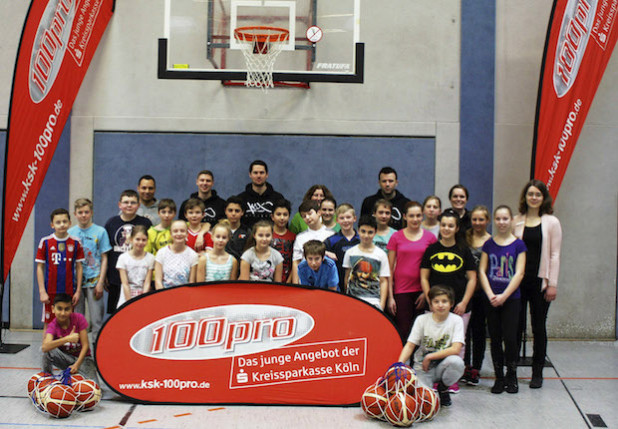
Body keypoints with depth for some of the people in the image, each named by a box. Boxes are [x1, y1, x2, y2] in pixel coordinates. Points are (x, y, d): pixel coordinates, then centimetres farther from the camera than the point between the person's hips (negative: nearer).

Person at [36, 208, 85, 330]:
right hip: (50, 291, -1)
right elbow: (40, 267, 1)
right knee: (48, 324, 5)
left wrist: (78, 290, 2)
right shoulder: (45, 242, -1)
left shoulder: (75, 243, 2)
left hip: (69, 292, 1)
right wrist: (42, 291, -4)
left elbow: (79, 267, 6)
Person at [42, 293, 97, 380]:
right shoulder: (52, 326, -15)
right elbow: (45, 347, -36)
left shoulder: (79, 318, -15)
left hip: (81, 357, 0)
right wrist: (67, 339, -47)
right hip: (64, 358, 0)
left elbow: (85, 345, -14)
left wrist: (76, 365, -25)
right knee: (48, 351, -31)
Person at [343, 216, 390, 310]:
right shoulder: (350, 253, 8)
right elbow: (347, 277, 14)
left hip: (374, 301, -1)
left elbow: (384, 281, 3)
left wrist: (382, 304, -3)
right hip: (353, 300, 2)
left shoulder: (381, 254, 3)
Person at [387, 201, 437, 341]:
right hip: (401, 290, -1)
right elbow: (390, 268, 3)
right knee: (403, 332, -2)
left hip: (422, 291, 1)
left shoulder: (430, 237, 5)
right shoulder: (396, 237, 3)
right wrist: (390, 296, -2)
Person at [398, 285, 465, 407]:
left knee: (457, 362, -34)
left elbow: (456, 350, -17)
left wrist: (430, 357, -17)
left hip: (443, 365, 1)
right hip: (422, 367, -1)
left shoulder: (456, 320, -6)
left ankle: (443, 388, -3)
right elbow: (409, 346, -6)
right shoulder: (422, 319, -3)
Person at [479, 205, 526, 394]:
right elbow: (482, 271, 3)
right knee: (495, 339, 5)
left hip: (511, 299, -2)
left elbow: (519, 274, -5)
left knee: (510, 338, -7)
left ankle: (511, 377, 10)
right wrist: (490, 294, -10)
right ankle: (499, 377, 15)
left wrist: (503, 296, -13)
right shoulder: (488, 244, 7)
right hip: (491, 299, 2)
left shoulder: (518, 244, 0)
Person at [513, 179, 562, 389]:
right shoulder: (516, 221, 6)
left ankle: (537, 373, 15)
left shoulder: (551, 222, 1)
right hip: (518, 279, 1)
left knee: (539, 327, 6)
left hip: (540, 281, -1)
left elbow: (554, 255, 0)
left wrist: (552, 284, -5)